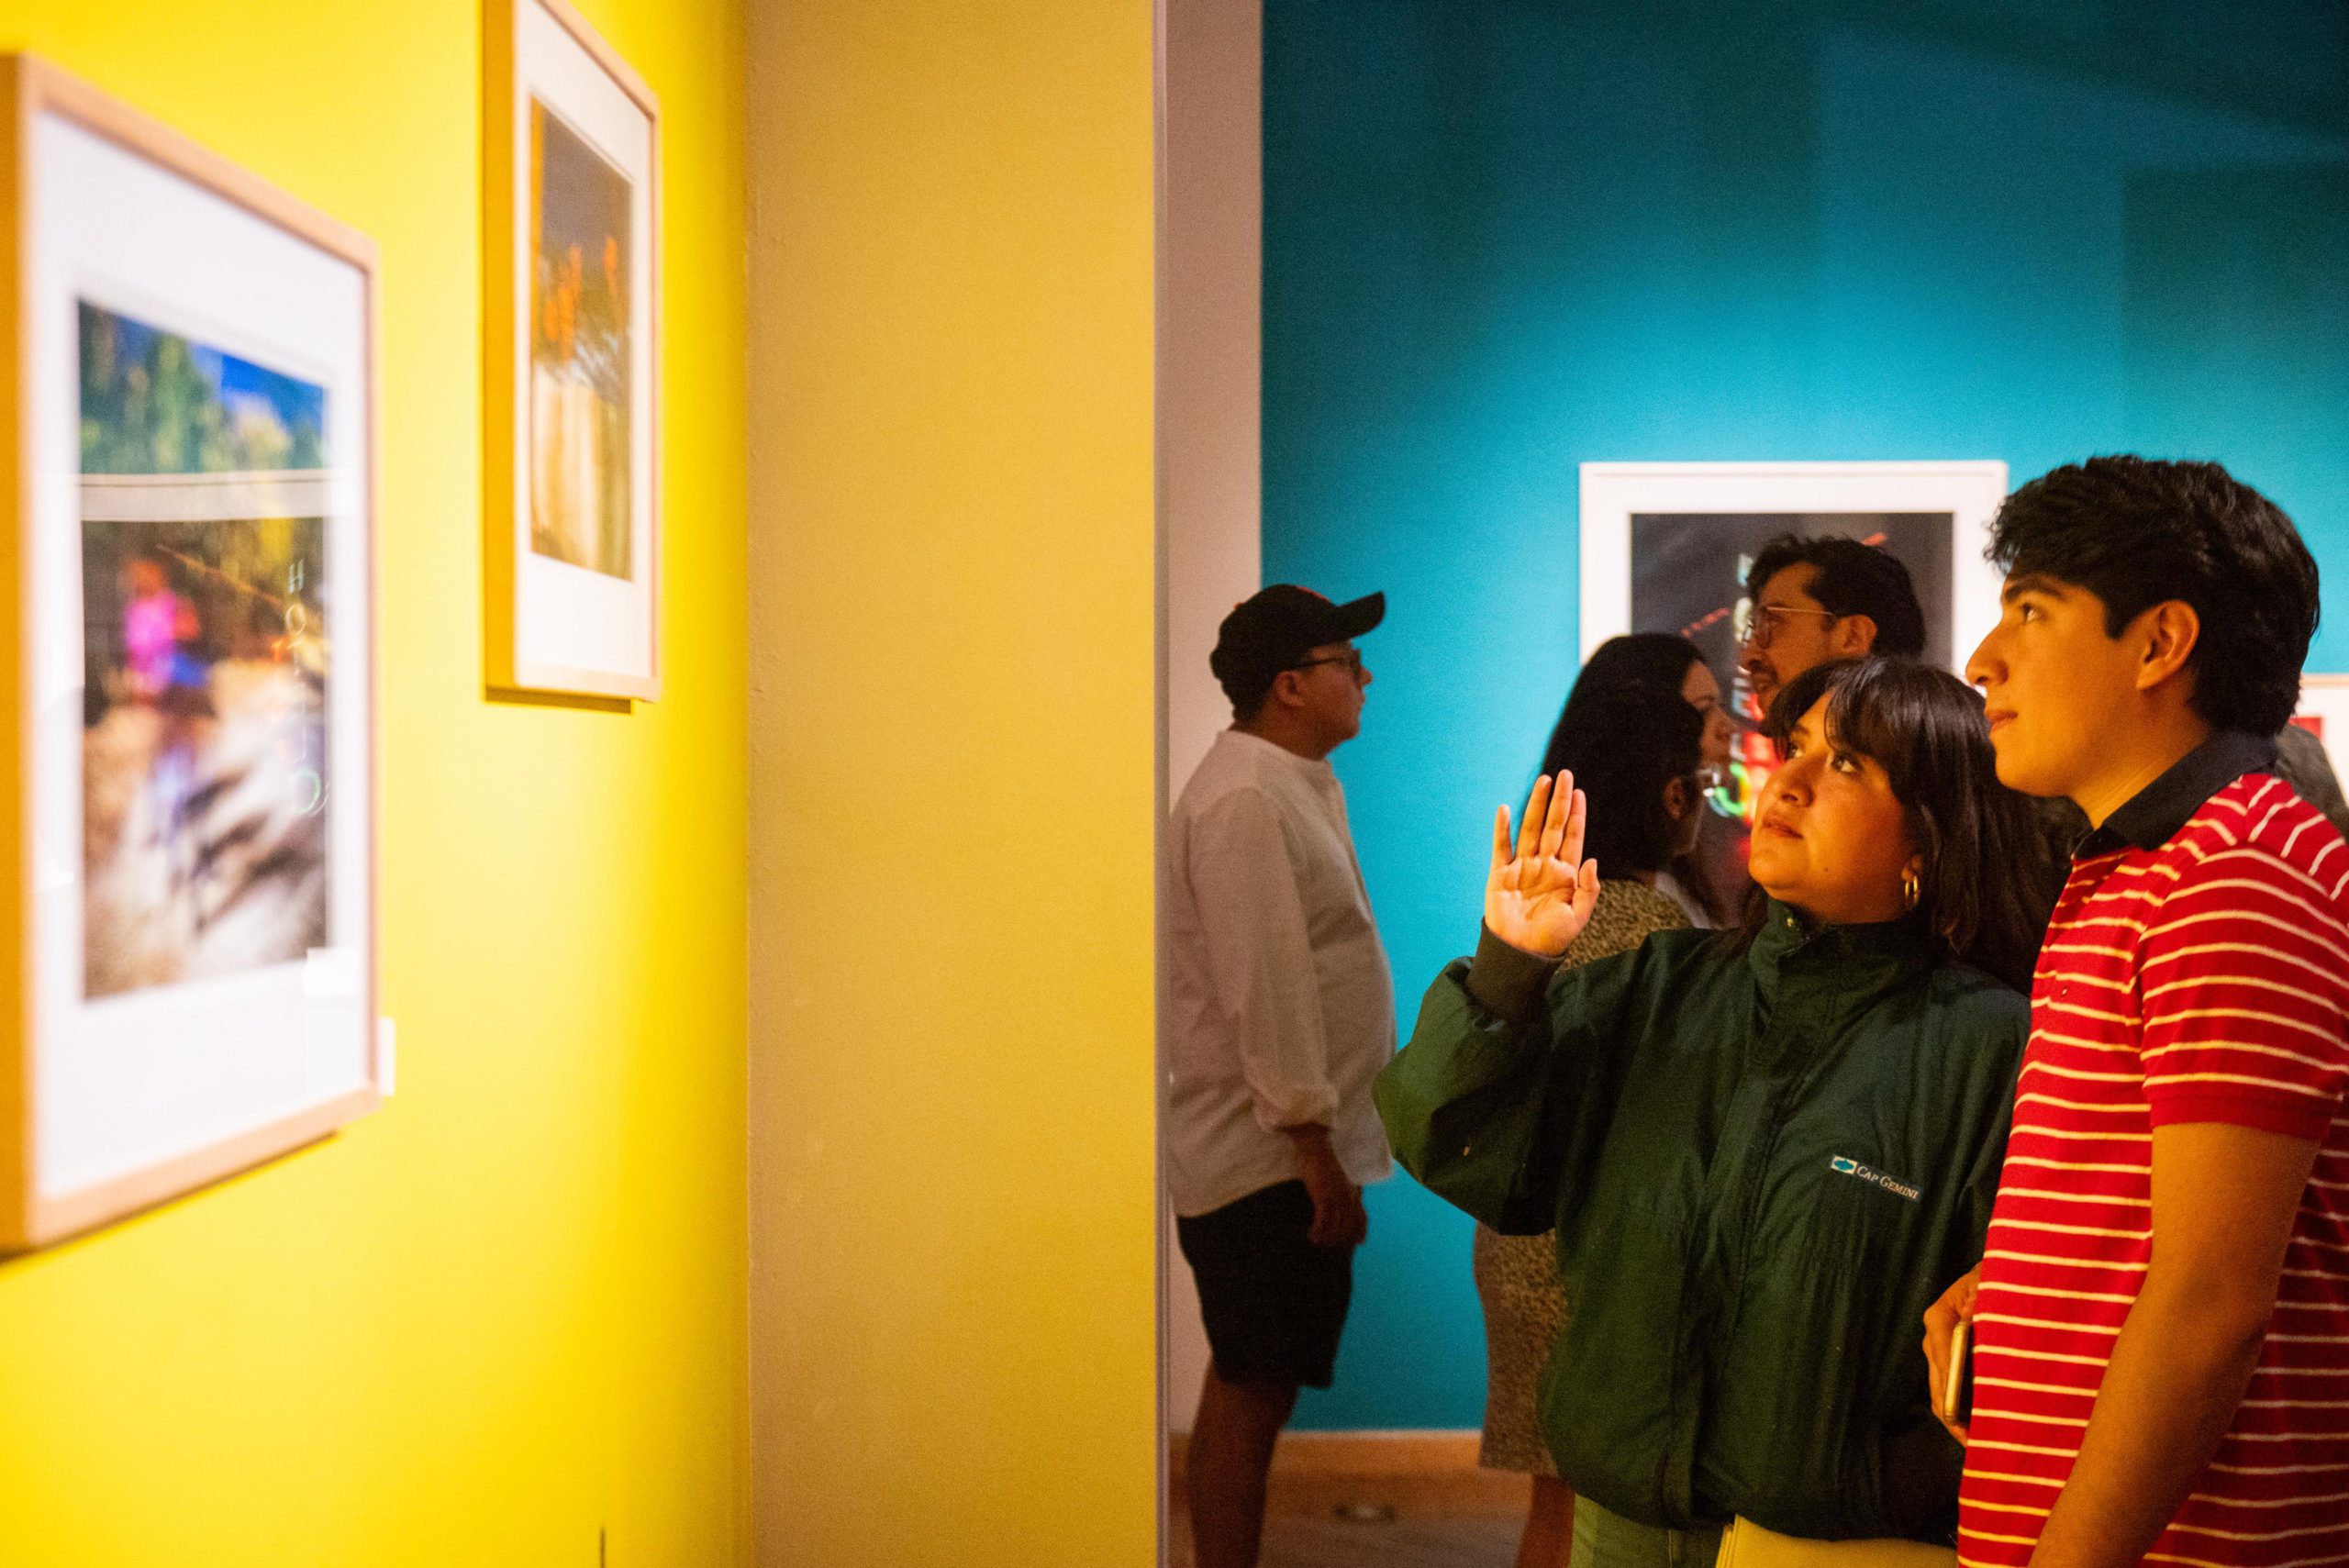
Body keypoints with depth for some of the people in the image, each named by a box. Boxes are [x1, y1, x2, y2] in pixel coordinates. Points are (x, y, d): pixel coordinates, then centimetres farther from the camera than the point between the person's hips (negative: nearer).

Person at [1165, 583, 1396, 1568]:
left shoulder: (1299, 784, 14)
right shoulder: (1244, 800, -18)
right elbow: (1263, 992, -22)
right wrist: (1315, 1153, -21)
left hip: (1286, 1154, 10)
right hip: (1265, 1159, -10)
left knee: (1254, 1387, 15)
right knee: (1249, 1392, -2)